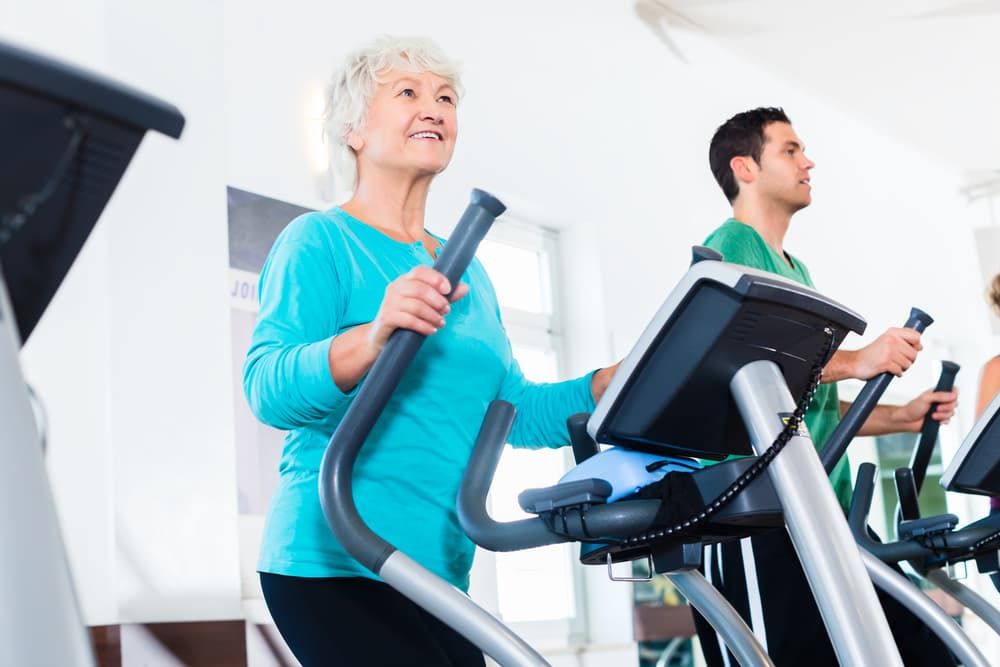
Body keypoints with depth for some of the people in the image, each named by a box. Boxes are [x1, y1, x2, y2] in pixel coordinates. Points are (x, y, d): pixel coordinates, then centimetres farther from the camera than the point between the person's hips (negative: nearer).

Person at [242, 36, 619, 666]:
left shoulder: (464, 269, 17)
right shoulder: (320, 241, -4)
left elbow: (515, 410, 16)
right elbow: (268, 391, -17)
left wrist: (629, 377, 4)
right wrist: (375, 337, -34)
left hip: (441, 571, 7)